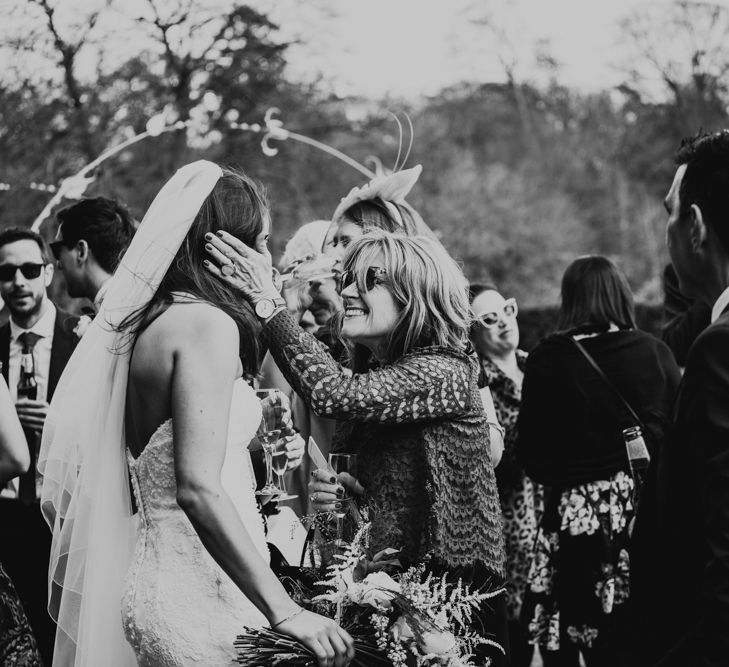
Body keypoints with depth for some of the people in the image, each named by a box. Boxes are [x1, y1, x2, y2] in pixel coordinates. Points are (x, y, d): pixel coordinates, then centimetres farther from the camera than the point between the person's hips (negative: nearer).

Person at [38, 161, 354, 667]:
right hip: (199, 598, -9)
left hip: (156, 580, 9)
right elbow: (198, 487, -22)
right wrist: (283, 611, -23)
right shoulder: (207, 324, -13)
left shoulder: (144, 322, 12)